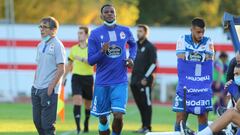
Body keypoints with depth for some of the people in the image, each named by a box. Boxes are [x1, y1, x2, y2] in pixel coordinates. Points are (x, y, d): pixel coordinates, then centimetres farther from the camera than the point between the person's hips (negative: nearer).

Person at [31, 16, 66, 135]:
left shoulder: (57, 45, -9)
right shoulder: (40, 45, 14)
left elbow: (61, 69, -13)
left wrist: (51, 86, -16)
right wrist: (35, 84, 14)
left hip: (49, 90, -8)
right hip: (36, 89, 8)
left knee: (47, 123, -8)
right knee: (37, 121, 11)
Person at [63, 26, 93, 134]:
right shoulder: (73, 49, 8)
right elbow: (69, 65, 18)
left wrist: (81, 59, -28)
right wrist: (63, 77, 17)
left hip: (88, 77, -1)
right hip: (76, 77, 1)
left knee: (88, 103, 11)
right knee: (77, 100, -17)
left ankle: (86, 125, 33)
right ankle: (78, 127, -23)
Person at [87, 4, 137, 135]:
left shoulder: (125, 31, 4)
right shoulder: (95, 34, -3)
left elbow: (133, 44, 27)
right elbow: (90, 60, -5)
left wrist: (131, 58, 8)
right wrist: (102, 51, -23)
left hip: (120, 82, 1)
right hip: (102, 83, 0)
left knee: (118, 116, -14)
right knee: (103, 118, 6)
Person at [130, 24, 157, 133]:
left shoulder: (150, 47, -5)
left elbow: (153, 64, -10)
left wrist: (145, 78, -15)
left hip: (144, 80, -7)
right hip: (135, 80, 7)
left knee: (146, 104, -4)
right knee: (139, 104, 9)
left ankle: (147, 127, -1)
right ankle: (144, 126, 16)